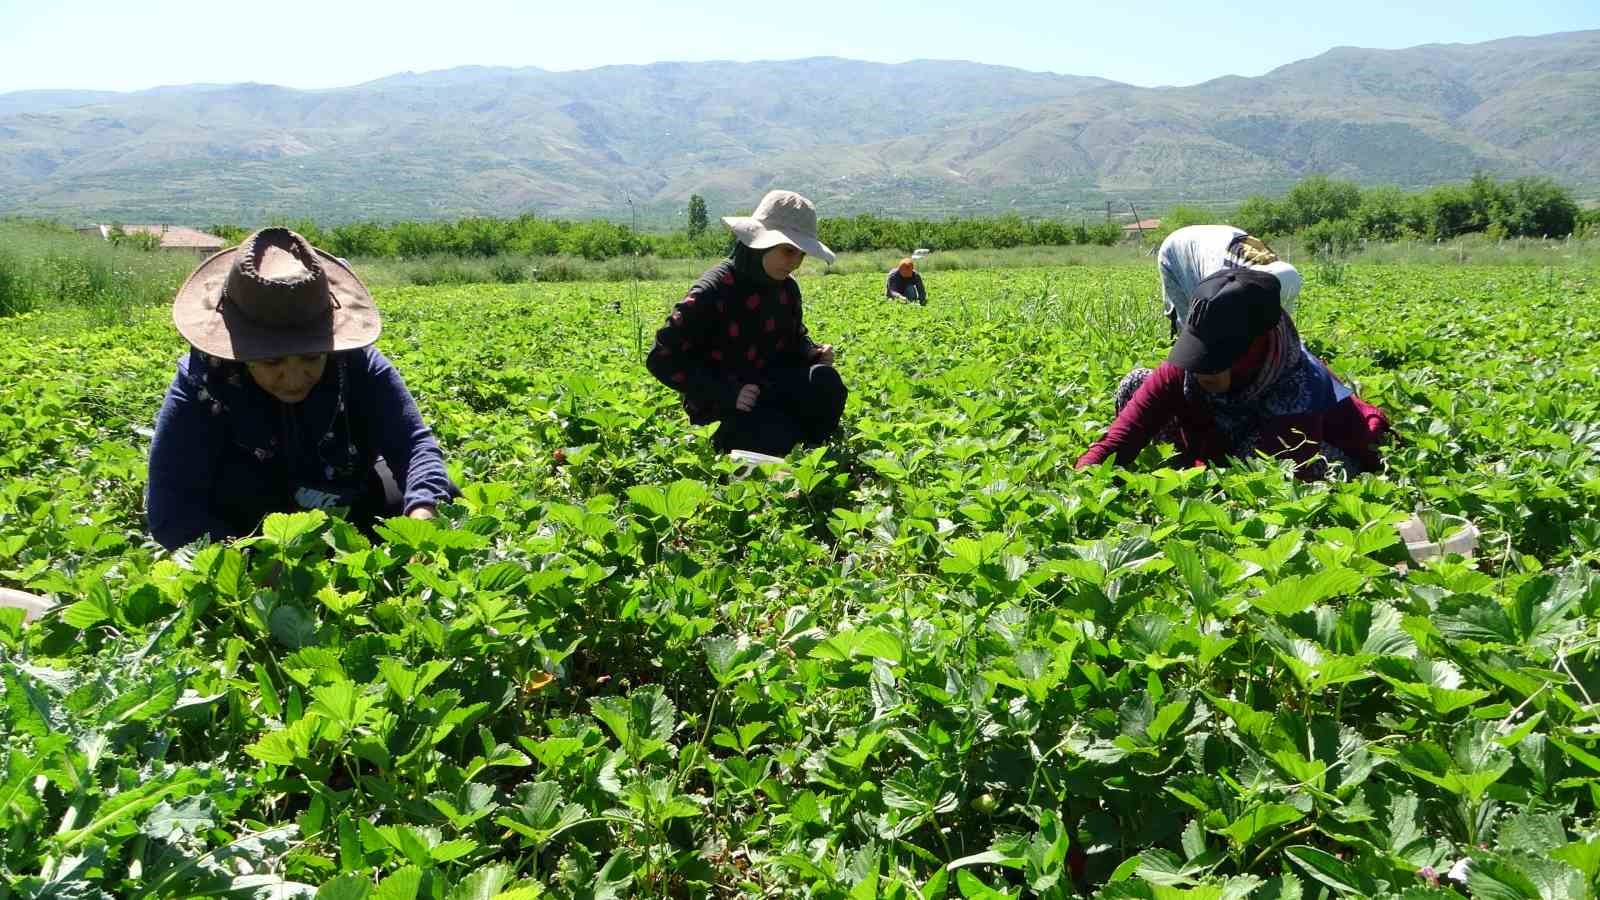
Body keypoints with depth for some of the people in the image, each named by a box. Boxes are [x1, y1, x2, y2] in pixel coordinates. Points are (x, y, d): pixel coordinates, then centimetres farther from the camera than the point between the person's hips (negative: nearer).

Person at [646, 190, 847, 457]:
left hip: (768, 387, 6)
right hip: (721, 404, -6)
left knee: (826, 380, -22)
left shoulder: (786, 288, 2)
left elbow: (794, 338, 21)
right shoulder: (713, 292, -19)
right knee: (777, 437, -32)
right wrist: (726, 393, -24)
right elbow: (663, 359, -19)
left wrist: (813, 352, -6)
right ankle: (723, 440, 0)